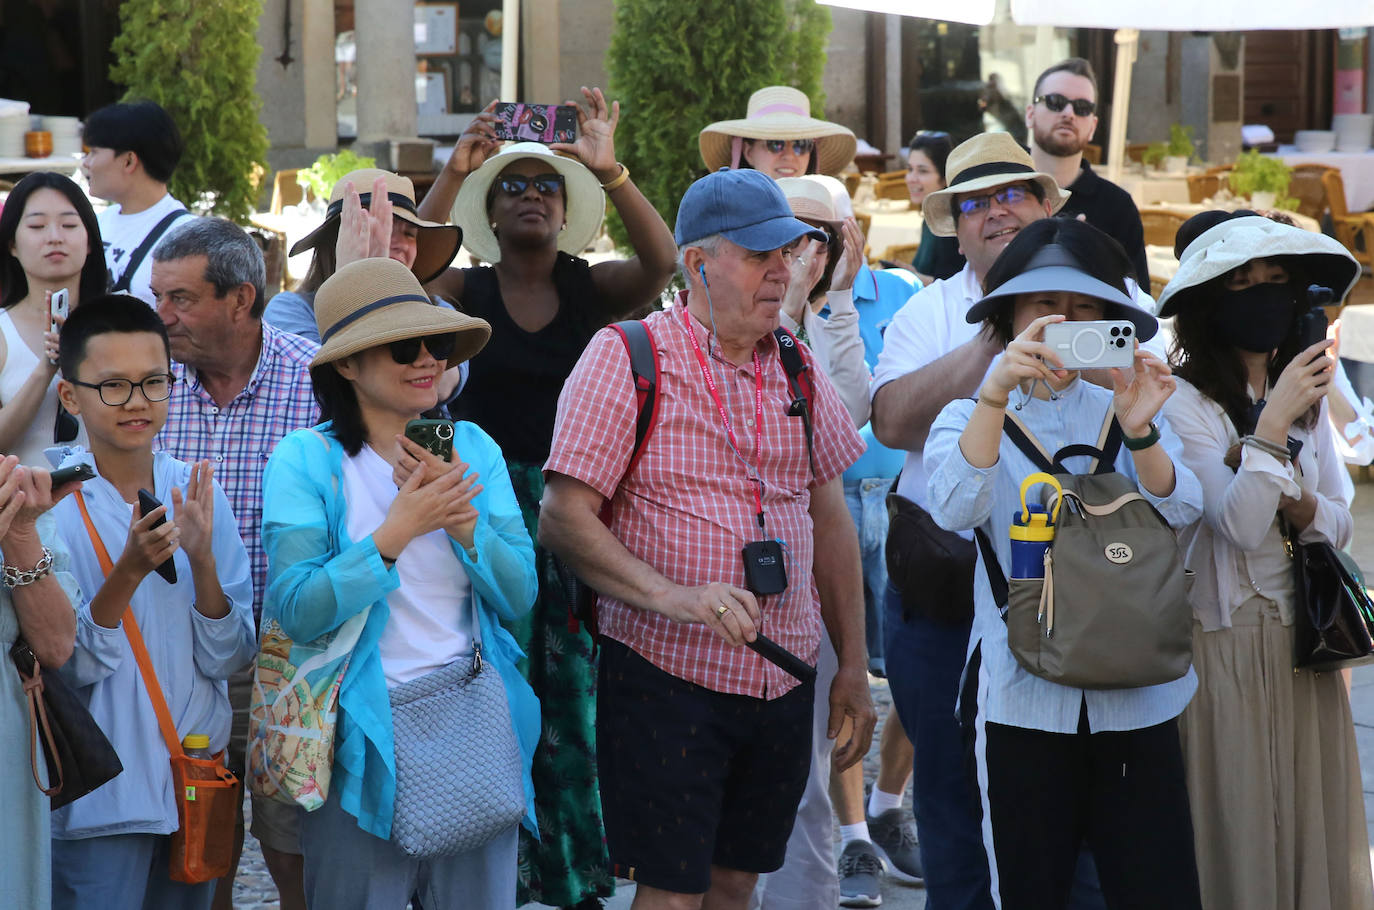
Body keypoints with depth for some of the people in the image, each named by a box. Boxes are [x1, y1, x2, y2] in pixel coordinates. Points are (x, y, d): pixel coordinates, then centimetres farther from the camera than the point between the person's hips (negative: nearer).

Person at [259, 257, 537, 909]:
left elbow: (518, 596, 1)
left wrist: (463, 517, -14)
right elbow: (298, 612, -14)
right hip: (365, 731, -3)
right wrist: (397, 531, -19)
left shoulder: (474, 449, 6)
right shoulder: (305, 459, -5)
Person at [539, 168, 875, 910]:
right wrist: (674, 596, -25)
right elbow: (563, 519, -12)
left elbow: (830, 521, 16)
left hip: (784, 682, 5)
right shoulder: (626, 357, -7)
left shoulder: (796, 367, 10)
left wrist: (852, 668, 13)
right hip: (666, 677, -5)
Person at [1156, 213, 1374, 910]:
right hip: (1225, 641, -6)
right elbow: (1240, 526, -20)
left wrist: (1302, 509, -10)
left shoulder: (1306, 394, 9)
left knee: (1313, 824, 10)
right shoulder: (1185, 401, -12)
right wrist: (1274, 426, -24)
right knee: (1237, 833, 1)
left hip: (1303, 642, 6)